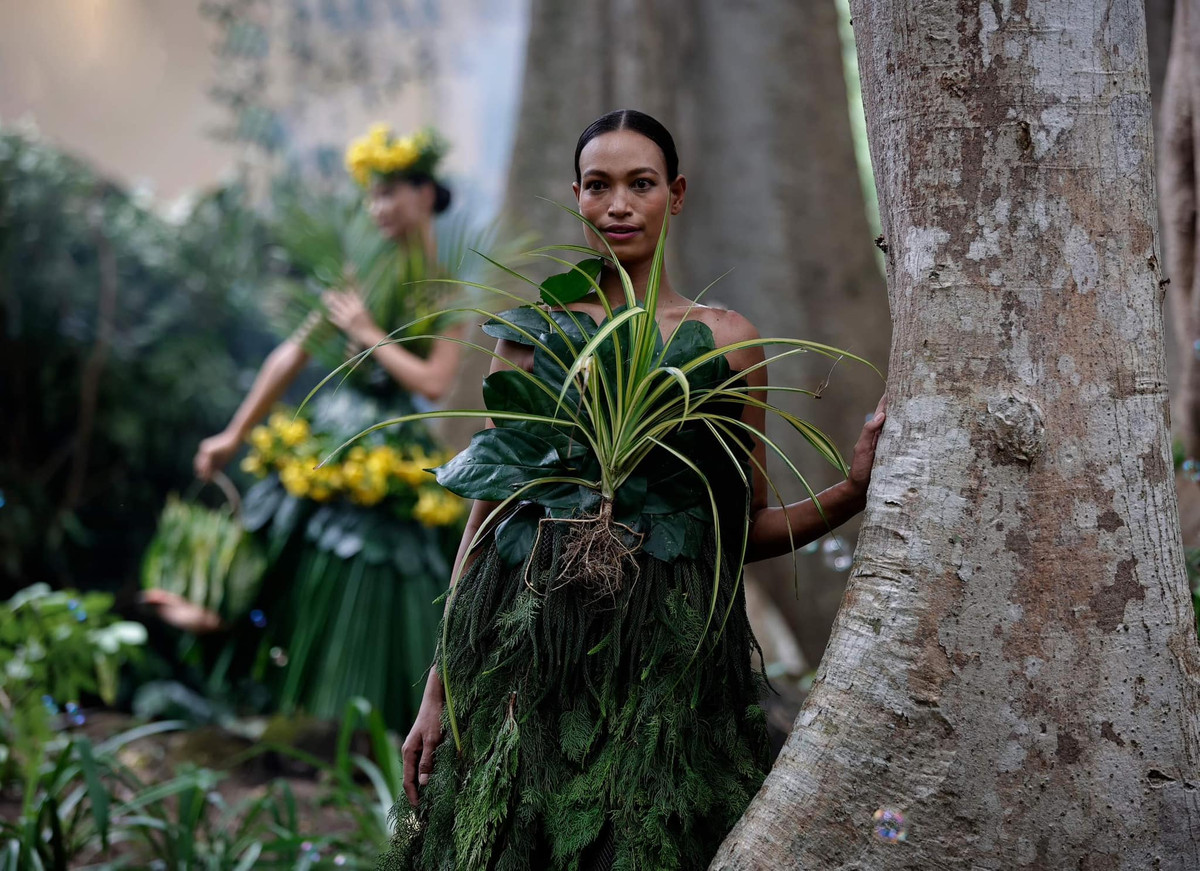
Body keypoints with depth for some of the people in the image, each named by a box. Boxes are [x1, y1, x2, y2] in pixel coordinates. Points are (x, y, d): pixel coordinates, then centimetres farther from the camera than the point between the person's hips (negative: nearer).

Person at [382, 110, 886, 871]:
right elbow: (487, 512, 7)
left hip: (669, 661, -1)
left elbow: (745, 529, 9)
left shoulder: (725, 339, 5)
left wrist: (853, 492, -9)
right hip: (531, 656, 1)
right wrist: (438, 691, 4)